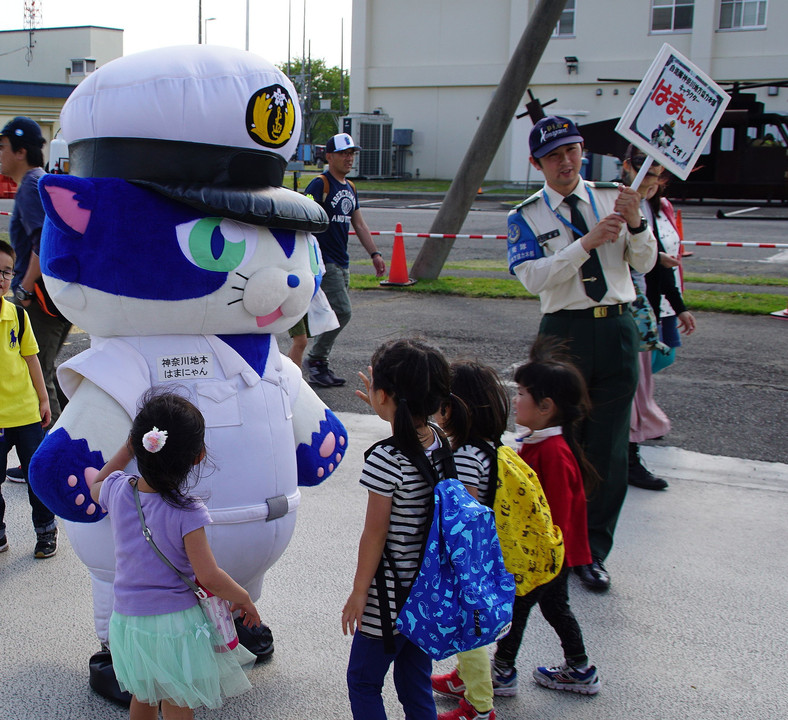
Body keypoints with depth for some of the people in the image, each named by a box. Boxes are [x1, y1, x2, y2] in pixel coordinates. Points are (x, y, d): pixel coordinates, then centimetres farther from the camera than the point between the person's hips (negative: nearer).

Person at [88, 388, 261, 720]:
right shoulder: (187, 513, -23)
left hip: (128, 618, 5)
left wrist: (129, 448, 14)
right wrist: (244, 599, -6)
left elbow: (95, 485, 17)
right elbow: (209, 577, -22)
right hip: (176, 623, -5)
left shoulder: (118, 490, -9)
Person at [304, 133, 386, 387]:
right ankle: (315, 360, 1)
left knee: (338, 314, 9)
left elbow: (360, 225, 23)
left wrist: (375, 254, 17)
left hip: (341, 264, 9)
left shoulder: (350, 188, 16)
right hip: (324, 262, -9)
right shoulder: (320, 184, -10)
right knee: (342, 312, -14)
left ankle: (319, 366, 18)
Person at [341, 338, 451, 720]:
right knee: (416, 682, 20)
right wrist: (385, 412, 20)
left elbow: (375, 535, -18)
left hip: (390, 597, -7)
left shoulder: (384, 459, -24)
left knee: (363, 682, 12)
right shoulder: (439, 443, -4)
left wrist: (358, 592, -7)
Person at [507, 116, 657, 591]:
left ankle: (592, 550, 18)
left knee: (609, 446, 4)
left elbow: (644, 264, 5)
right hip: (565, 332, -2)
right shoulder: (526, 217, 1)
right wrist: (588, 242, -22)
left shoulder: (613, 197, 8)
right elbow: (533, 276, -14)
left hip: (618, 329, 2)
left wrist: (635, 222, -14)